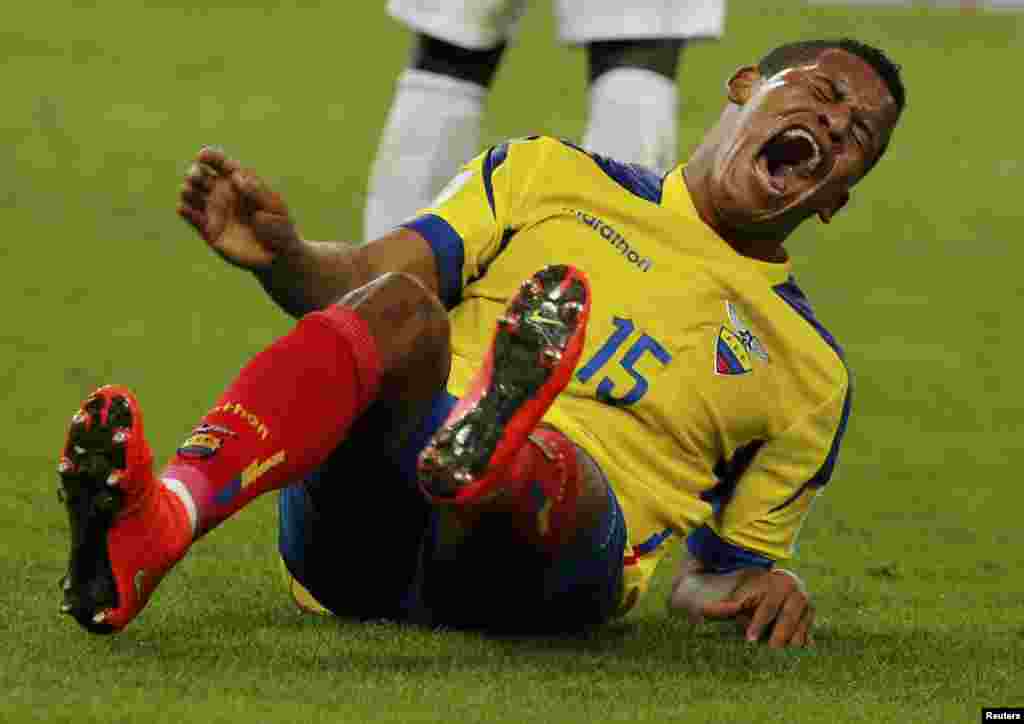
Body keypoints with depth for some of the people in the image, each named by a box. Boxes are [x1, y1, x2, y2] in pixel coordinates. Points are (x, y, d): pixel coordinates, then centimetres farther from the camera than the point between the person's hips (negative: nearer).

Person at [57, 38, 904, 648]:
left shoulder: (808, 369, 25)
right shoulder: (550, 174, 23)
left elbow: (717, 576, 28)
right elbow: (363, 277, 11)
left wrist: (763, 581, 3)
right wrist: (283, 253, -12)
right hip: (359, 527, 1)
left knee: (568, 473, -36)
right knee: (399, 306, -31)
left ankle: (486, 460, -77)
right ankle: (153, 525, -57)